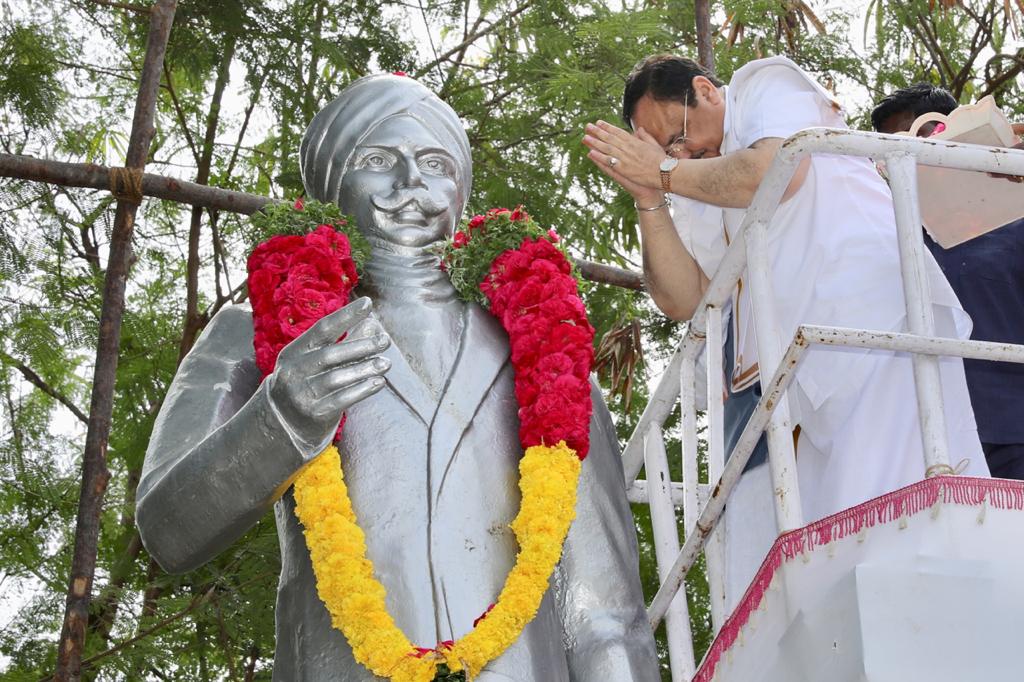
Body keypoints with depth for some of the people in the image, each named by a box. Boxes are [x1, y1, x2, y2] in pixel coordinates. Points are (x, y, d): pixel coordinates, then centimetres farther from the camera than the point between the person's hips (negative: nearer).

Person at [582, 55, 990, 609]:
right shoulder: (707, 196, 26)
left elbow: (778, 173, -14)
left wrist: (667, 173, -1)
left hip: (880, 309, -8)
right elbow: (684, 299, 17)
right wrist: (648, 198, 7)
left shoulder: (769, 83, 8)